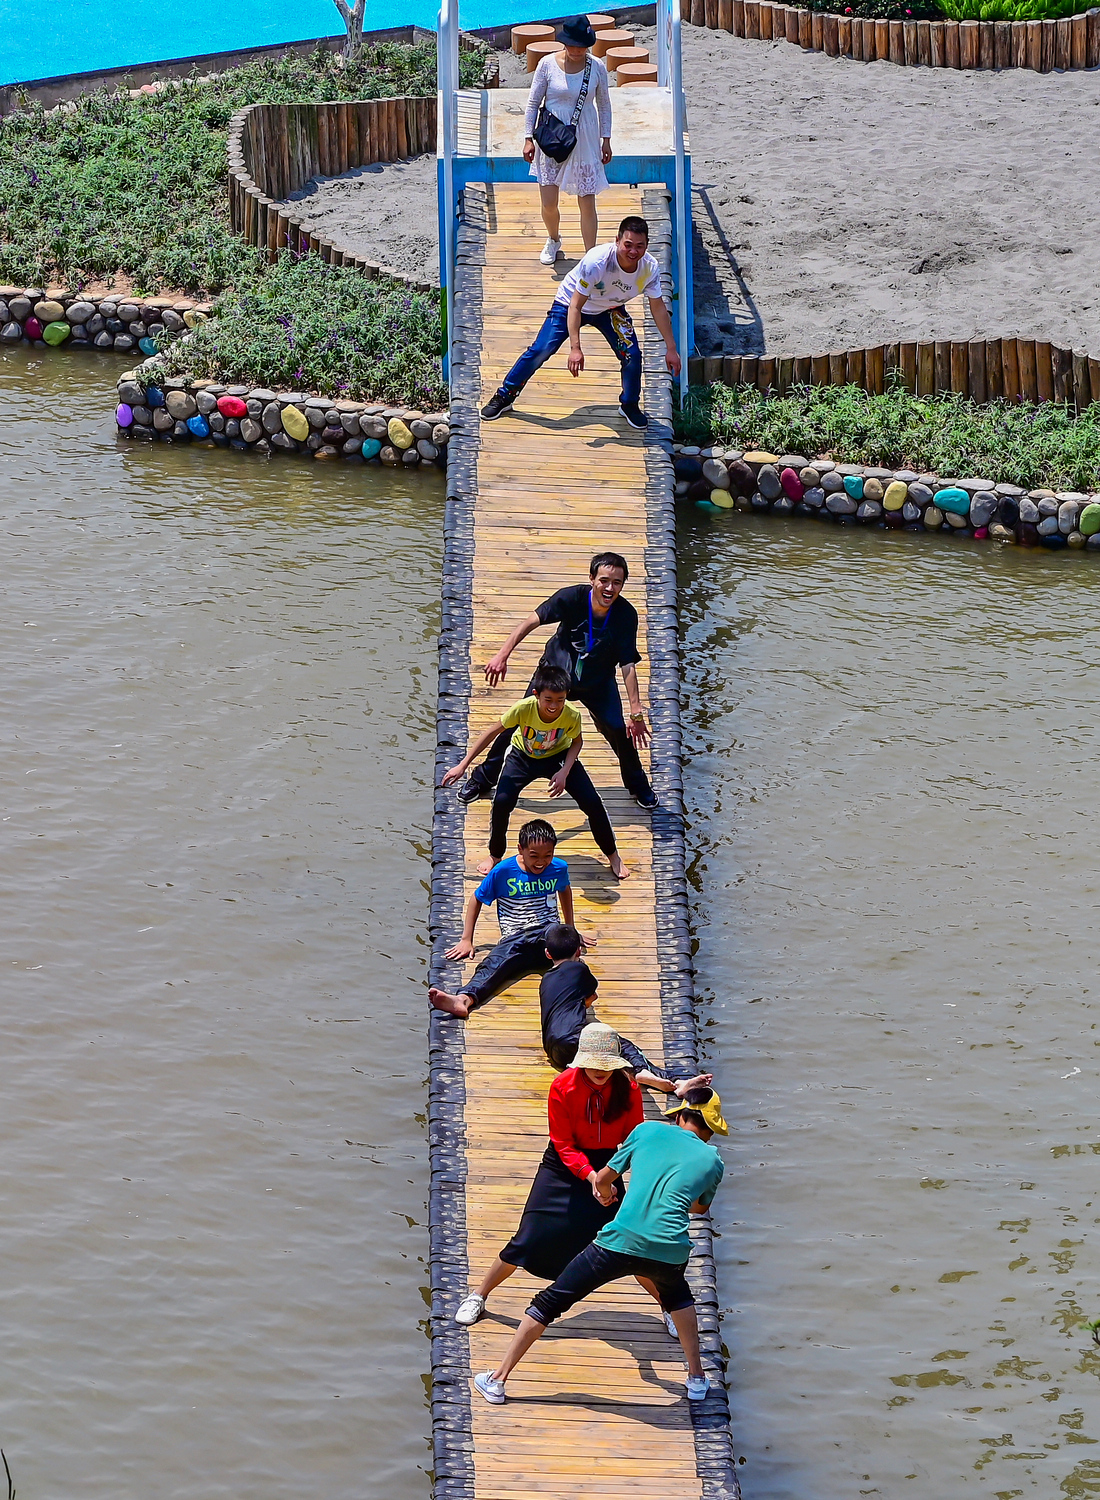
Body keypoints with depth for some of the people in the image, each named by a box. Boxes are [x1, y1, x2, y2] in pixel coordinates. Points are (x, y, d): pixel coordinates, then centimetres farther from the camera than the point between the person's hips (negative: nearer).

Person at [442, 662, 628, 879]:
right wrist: (463, 765, -23)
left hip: (558, 756, 1)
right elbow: (492, 732, -24)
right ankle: (494, 856, 7)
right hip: (523, 756, 0)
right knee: (502, 801, -20)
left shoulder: (572, 716, -33)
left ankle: (613, 856, 16)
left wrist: (564, 772, -25)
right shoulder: (524, 708, -37)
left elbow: (577, 741, -10)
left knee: (592, 802, -9)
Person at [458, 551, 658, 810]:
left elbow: (627, 666, -23)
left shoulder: (626, 614, -26)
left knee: (618, 730, -13)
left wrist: (636, 713, -27)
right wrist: (502, 655, -31)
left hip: (598, 682, 0)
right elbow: (531, 622, -23)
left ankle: (638, 787, 15)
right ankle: (484, 778, 19)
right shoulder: (572, 597, -29)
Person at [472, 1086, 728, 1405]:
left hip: (620, 1243, -2)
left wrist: (604, 1192, 44)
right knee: (677, 1294, 39)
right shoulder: (712, 1160, 15)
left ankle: (497, 1379, 12)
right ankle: (697, 1377, 40)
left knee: (549, 1302, 12)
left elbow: (603, 1179, 21)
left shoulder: (649, 1130, 13)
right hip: (670, 1253, 2)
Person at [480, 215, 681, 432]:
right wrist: (575, 348, -38)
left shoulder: (650, 268, -26)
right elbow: (575, 307, -33)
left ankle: (630, 405, 14)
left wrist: (671, 348, -8)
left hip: (610, 310, 3)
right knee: (540, 351, -11)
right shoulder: (596, 261, -39)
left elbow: (658, 308, -11)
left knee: (632, 355, -13)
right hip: (570, 303, -3)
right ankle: (504, 396, 8)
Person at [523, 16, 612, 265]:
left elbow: (604, 105, 7)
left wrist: (606, 140, 8)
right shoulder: (548, 64, -8)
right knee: (548, 204, 3)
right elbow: (533, 102, 0)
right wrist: (529, 138, -3)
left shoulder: (597, 67, -5)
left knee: (587, 204, -1)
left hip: (584, 140, 0)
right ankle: (553, 240, 34)